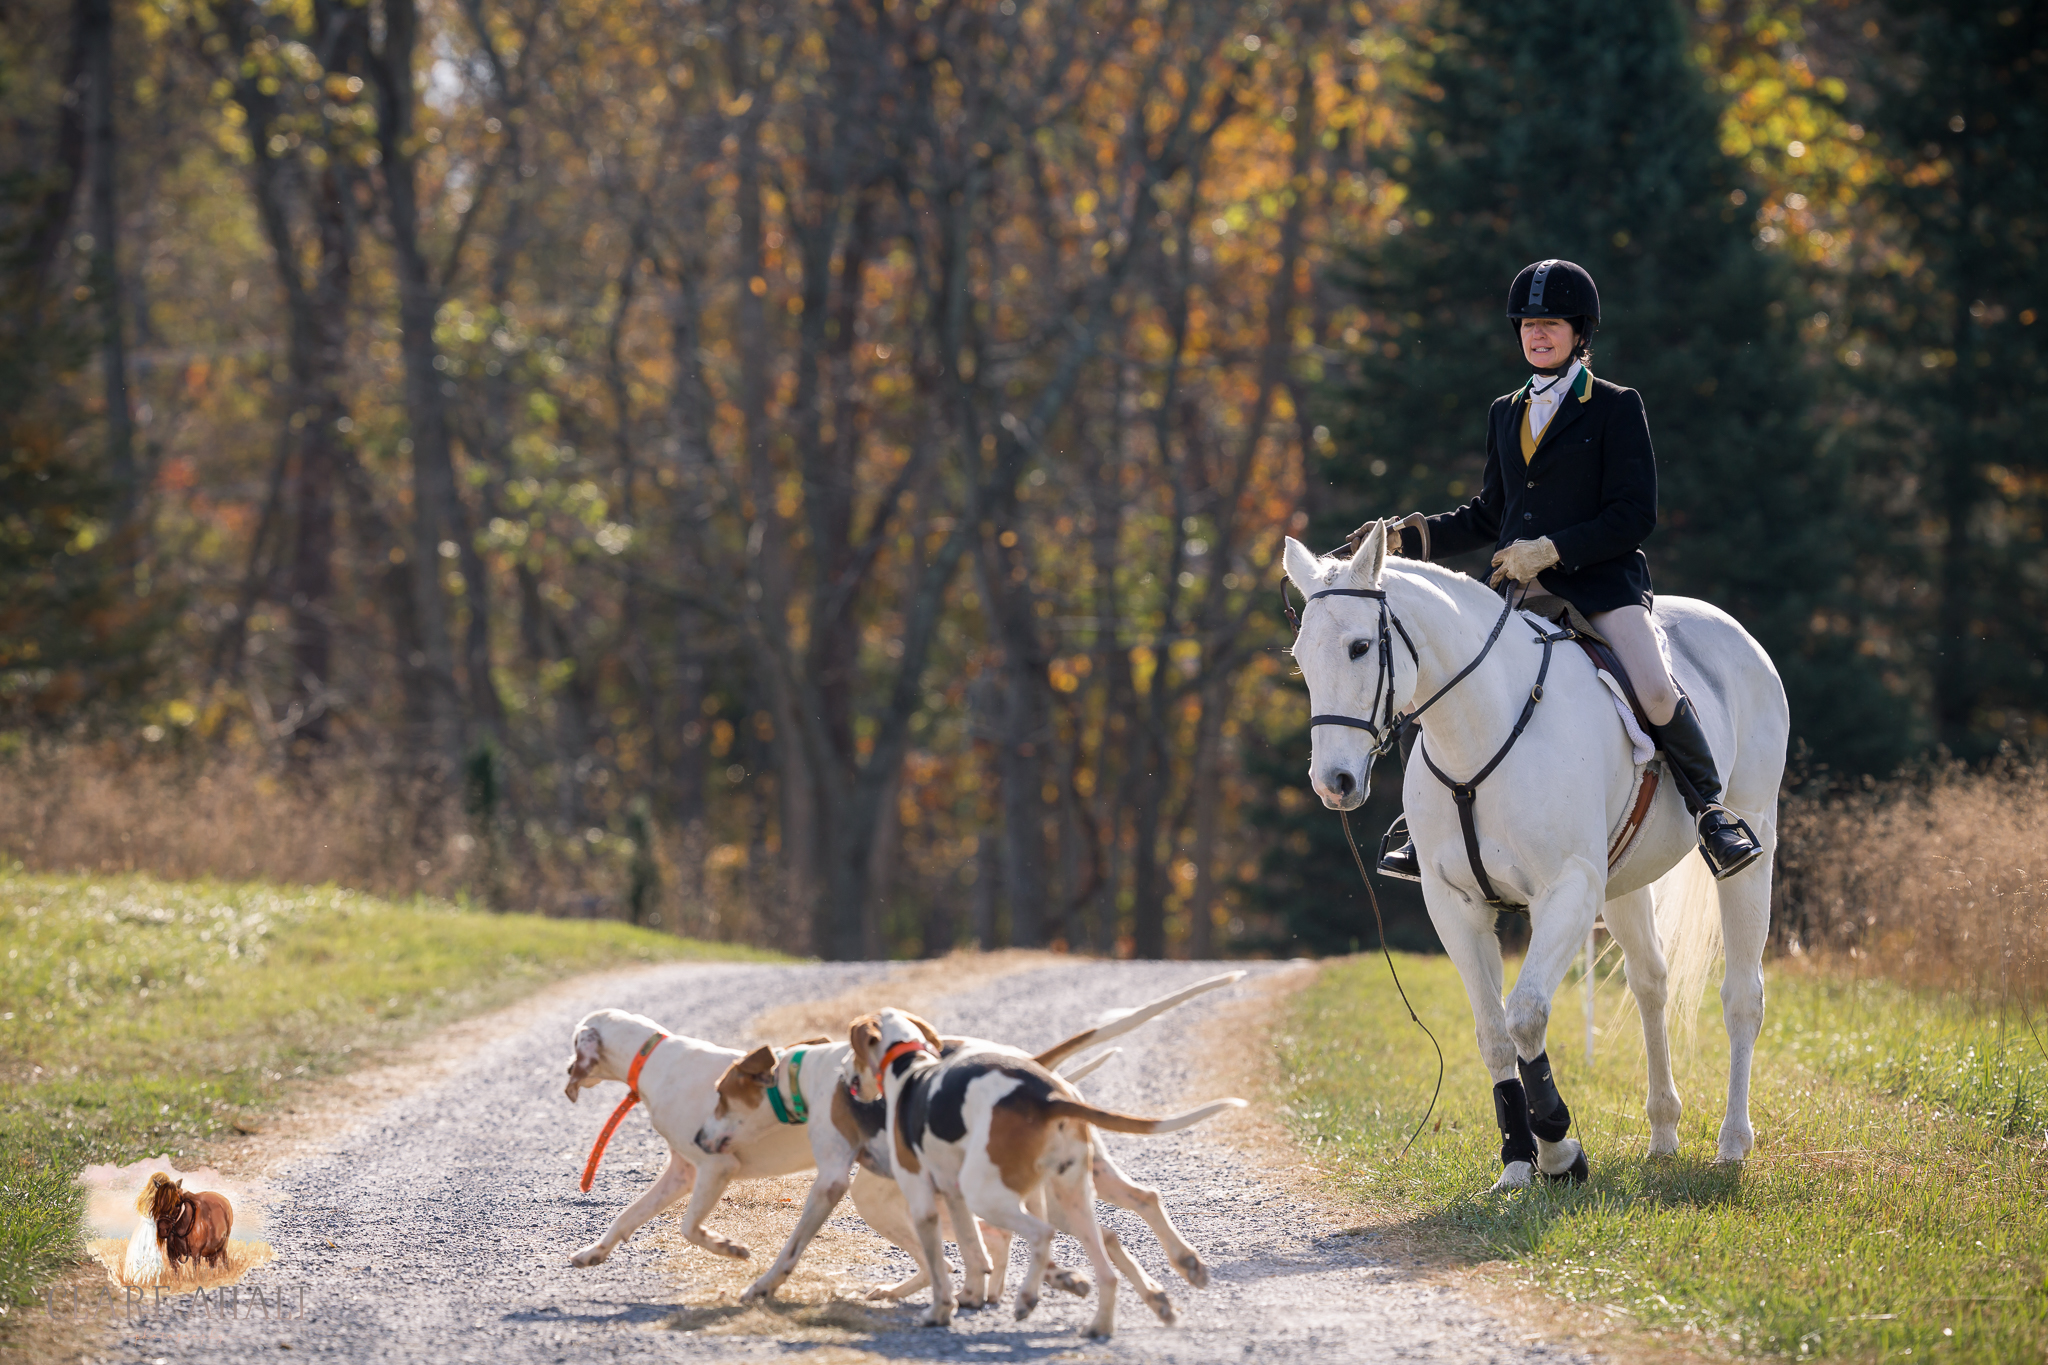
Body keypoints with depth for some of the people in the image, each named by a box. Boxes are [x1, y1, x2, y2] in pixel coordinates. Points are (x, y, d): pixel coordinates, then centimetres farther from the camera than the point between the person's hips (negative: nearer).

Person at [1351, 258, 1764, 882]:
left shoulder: (1617, 409, 0)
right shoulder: (1506, 414, 18)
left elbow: (1635, 515, -7)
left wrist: (1553, 549, -17)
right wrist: (1411, 536, 11)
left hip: (1601, 580, -5)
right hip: (1517, 592, 5)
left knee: (1656, 690, -28)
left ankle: (1712, 812, -6)